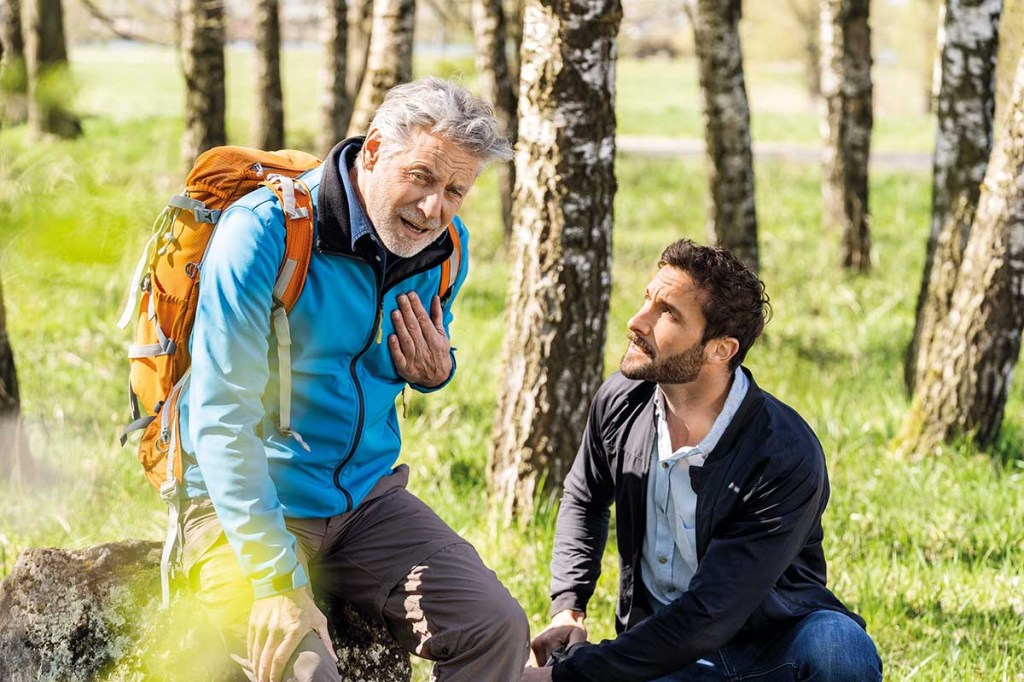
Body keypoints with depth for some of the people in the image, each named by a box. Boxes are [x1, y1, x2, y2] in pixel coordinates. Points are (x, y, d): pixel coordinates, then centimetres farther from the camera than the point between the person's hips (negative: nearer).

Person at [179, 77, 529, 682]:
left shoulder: (444, 248, 1)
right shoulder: (263, 233, -20)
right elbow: (222, 422, -24)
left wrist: (435, 373, -5)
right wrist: (275, 582, -30)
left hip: (368, 499, 6)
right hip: (242, 506, -6)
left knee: (498, 628, -11)